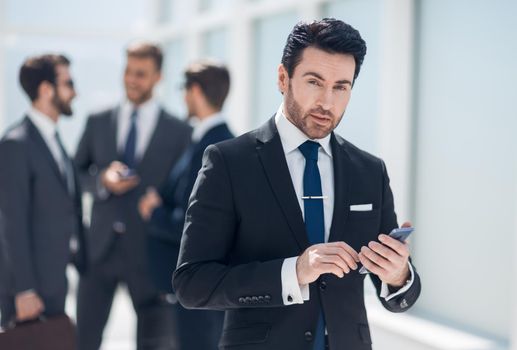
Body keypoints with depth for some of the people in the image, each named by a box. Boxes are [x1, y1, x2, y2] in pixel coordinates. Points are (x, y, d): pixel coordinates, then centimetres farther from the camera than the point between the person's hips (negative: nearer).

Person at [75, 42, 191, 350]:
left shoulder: (179, 132, 0)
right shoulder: (98, 123, 9)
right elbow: (77, 173, 10)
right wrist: (102, 180, -10)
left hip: (151, 251, -2)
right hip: (100, 247, 2)